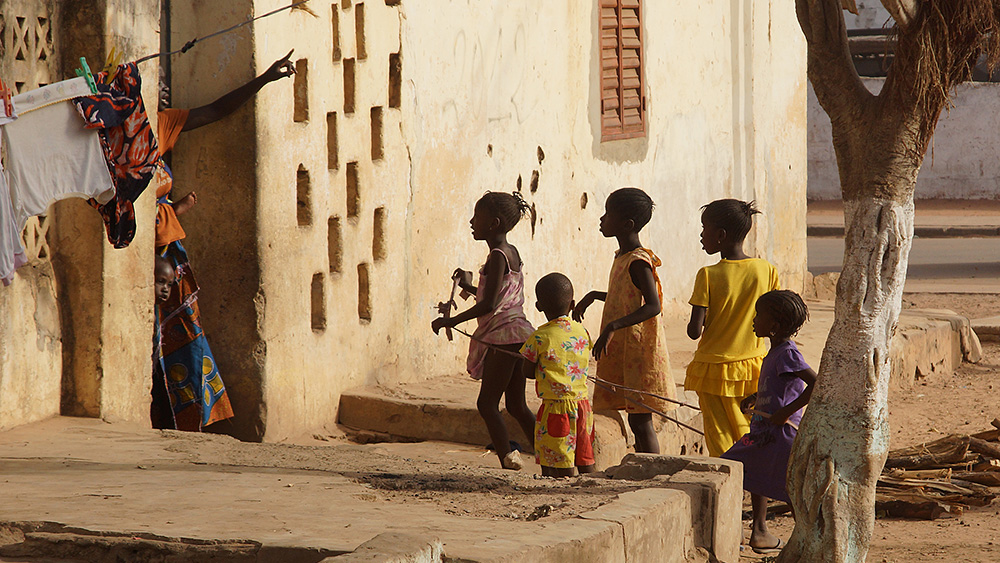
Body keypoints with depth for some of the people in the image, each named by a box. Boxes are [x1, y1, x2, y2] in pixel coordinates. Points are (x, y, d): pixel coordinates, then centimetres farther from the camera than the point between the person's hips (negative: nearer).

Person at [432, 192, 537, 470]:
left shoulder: (498, 257, -14)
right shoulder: (511, 253, 15)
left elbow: (490, 304, -21)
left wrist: (452, 321, -14)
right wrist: (470, 287, 32)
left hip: (504, 336, -10)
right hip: (516, 336, 10)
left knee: (487, 403, -6)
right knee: (517, 406, 12)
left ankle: (508, 459, -12)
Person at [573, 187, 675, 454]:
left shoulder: (638, 262, -17)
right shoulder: (623, 257, 13)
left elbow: (653, 306, -28)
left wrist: (612, 327, -34)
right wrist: (592, 296, 25)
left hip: (638, 350, -9)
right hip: (622, 352, 9)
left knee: (641, 421, -8)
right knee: (637, 421, 10)